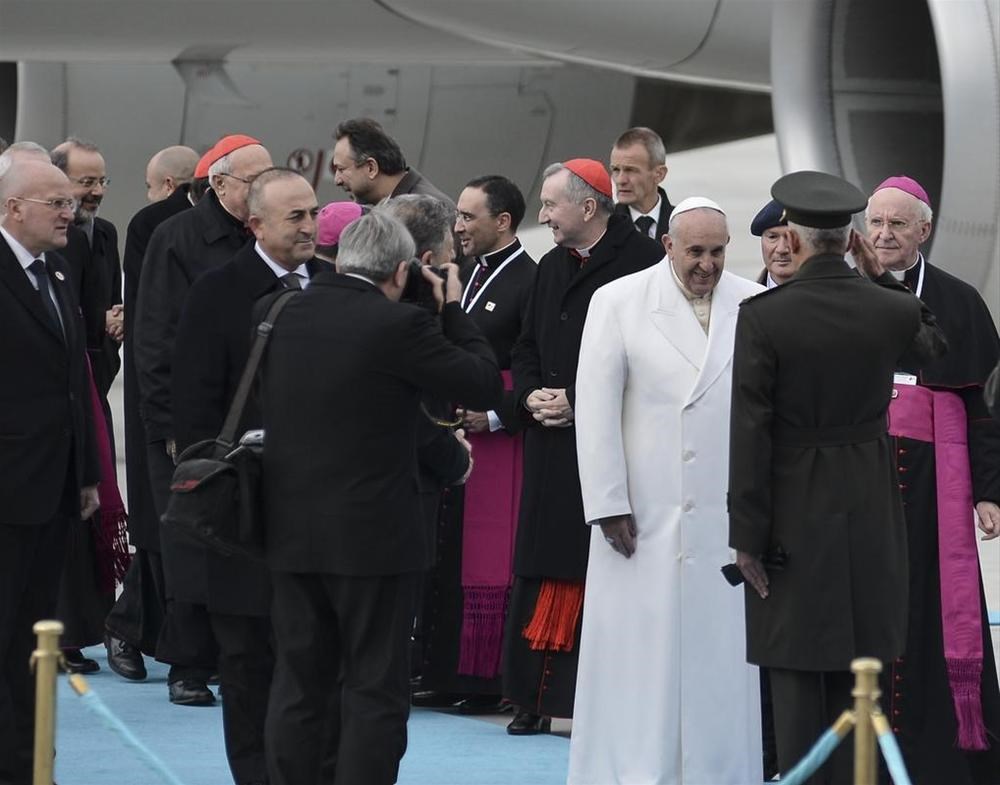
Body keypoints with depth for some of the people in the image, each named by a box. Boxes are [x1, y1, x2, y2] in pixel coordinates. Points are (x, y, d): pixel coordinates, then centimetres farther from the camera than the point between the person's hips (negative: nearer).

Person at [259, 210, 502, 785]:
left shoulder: (284, 316, 3)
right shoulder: (400, 325, -14)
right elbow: (486, 386, -8)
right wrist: (455, 309, 5)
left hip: (292, 531, 6)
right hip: (373, 535, -6)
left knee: (299, 684, 11)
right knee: (375, 691, 1)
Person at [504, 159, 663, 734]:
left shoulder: (643, 261, -8)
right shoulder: (552, 267, 17)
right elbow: (526, 348, 24)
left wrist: (578, 401, -13)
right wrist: (531, 395, 3)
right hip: (551, 445, 7)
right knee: (544, 572, 5)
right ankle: (537, 698, 9)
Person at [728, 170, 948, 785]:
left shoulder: (762, 317, -13)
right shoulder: (891, 310, -4)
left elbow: (750, 433, -13)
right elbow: (932, 347, 21)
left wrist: (748, 535, -8)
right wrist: (882, 275, 21)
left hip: (795, 514, -3)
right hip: (871, 516, 3)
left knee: (798, 676, 1)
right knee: (857, 684, 9)